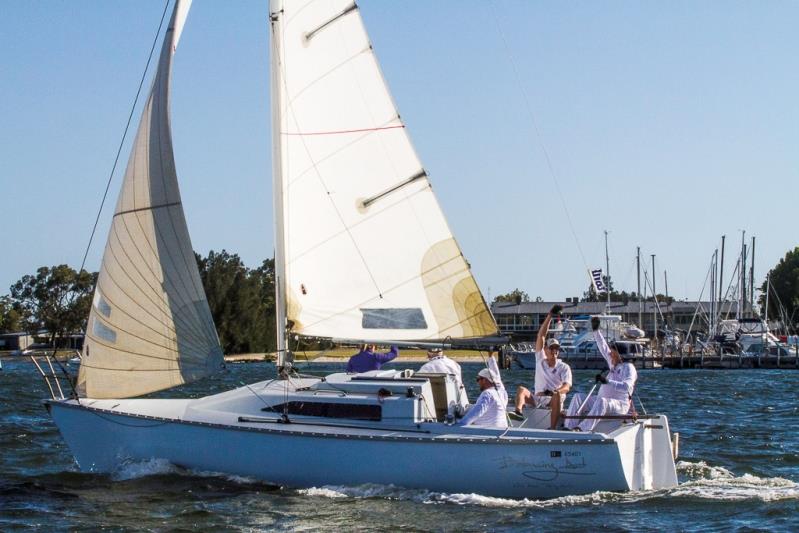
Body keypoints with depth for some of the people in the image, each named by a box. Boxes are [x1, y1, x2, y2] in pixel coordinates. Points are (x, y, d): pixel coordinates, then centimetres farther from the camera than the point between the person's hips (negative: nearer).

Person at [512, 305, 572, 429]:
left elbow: (567, 387, -12)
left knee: (557, 395, -35)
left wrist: (554, 392, -35)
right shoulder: (540, 360, 11)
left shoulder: (564, 367, 4)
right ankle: (518, 411, -50)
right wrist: (550, 315, -3)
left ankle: (552, 428, -46)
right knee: (521, 389, -20)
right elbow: (540, 336, 3)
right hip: (537, 399, 3)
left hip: (554, 400, -3)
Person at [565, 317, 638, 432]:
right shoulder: (614, 364, 19)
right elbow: (603, 347, 22)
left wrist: (607, 381, -34)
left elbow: (626, 387, -25)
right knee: (578, 397, -8)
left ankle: (583, 429, -51)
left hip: (620, 405, -9)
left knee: (601, 401, -41)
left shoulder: (628, 368, -8)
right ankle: (570, 427, -24)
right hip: (603, 402, 9)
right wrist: (596, 330, 17)